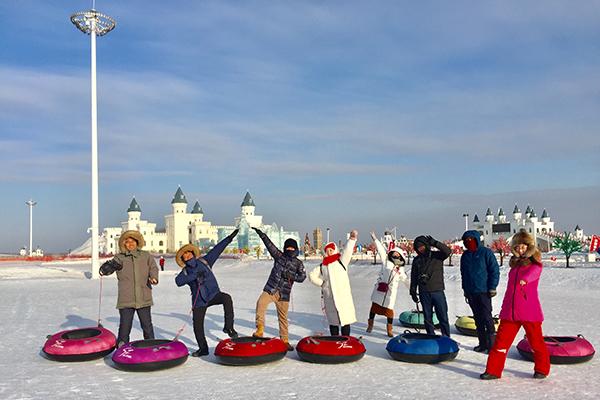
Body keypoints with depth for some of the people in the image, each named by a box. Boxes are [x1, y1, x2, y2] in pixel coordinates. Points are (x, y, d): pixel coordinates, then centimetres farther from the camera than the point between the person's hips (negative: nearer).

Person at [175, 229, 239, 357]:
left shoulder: (204, 261, 7)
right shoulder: (185, 272, 4)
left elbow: (216, 250, 4)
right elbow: (178, 281, -18)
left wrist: (229, 238, -2)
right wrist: (195, 275, -28)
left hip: (214, 294, -1)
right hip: (199, 301, 1)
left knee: (226, 298, -31)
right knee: (197, 325, 1)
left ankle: (228, 327, -23)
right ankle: (203, 348, 23)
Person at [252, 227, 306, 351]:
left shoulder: (298, 263, 8)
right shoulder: (279, 255, 7)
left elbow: (302, 277, -1)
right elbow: (268, 243, 3)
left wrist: (292, 276, -17)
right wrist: (260, 232, -4)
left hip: (284, 294, 1)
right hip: (270, 289, -1)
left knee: (283, 317, 7)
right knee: (261, 303, -29)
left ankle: (285, 340, 20)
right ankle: (259, 330, -24)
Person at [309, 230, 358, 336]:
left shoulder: (341, 262, 4)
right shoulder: (322, 266, 12)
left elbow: (347, 251, -12)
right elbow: (312, 275, 18)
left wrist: (352, 239, -27)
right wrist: (321, 283, 6)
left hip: (343, 296, -3)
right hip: (329, 297, 3)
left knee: (346, 319, -3)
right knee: (333, 321, 10)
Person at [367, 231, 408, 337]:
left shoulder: (401, 269, 14)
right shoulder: (386, 260, 7)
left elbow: (405, 279, 24)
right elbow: (381, 250, 1)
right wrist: (375, 239, -4)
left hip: (391, 291, 1)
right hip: (379, 288, -1)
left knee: (389, 309, 0)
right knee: (375, 306, 5)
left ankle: (389, 329, 14)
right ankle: (370, 324, 23)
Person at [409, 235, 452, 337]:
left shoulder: (437, 255, 1)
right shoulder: (416, 260, 9)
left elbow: (448, 251, -19)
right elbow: (413, 277, 13)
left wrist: (435, 243, -24)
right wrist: (413, 292, 9)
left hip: (438, 291, -2)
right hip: (424, 293, 2)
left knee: (443, 316, 0)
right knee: (427, 318, 6)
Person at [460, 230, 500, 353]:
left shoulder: (486, 253, -5)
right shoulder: (465, 256, 12)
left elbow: (495, 270, -6)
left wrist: (492, 287, -10)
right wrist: (465, 289, 16)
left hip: (483, 292, -6)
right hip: (470, 292, 6)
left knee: (486, 317, -4)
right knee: (478, 319, 10)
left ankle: (491, 344, 3)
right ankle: (483, 343, 17)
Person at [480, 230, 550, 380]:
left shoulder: (535, 264, -1)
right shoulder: (514, 264, 16)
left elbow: (533, 273, -20)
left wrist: (525, 279, -33)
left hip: (530, 311, -5)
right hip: (510, 311, 5)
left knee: (536, 341, 7)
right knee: (501, 340, 2)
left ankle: (542, 369, 28)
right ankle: (493, 370, 8)